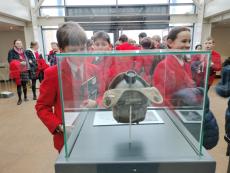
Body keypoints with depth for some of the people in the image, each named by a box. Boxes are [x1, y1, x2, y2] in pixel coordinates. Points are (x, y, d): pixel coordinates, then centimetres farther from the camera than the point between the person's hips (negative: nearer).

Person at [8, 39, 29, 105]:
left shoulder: (23, 51, 14)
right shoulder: (11, 51, -2)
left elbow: (26, 59, 19)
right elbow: (10, 61, -9)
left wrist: (25, 63, -2)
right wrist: (19, 63, -17)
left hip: (24, 70, 4)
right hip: (17, 71, -4)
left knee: (24, 83, 7)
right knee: (18, 84, -1)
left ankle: (25, 97, 23)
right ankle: (20, 99, 11)